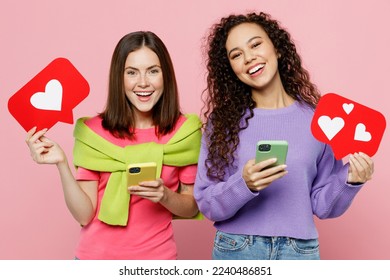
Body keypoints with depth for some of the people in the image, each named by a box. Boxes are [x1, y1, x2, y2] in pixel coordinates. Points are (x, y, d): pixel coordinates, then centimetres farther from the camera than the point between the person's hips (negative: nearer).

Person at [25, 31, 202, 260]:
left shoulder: (185, 131, -8)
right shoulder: (93, 132, -9)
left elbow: (192, 206, -2)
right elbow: (84, 215, -10)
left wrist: (165, 196, -20)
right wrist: (62, 164, -22)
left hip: (156, 257, 1)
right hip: (97, 256, 0)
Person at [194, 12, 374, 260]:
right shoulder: (222, 121, -5)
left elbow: (321, 206, 2)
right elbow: (207, 205, -7)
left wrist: (350, 180, -15)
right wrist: (243, 185, -23)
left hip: (300, 252, 1)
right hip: (235, 250, 0)